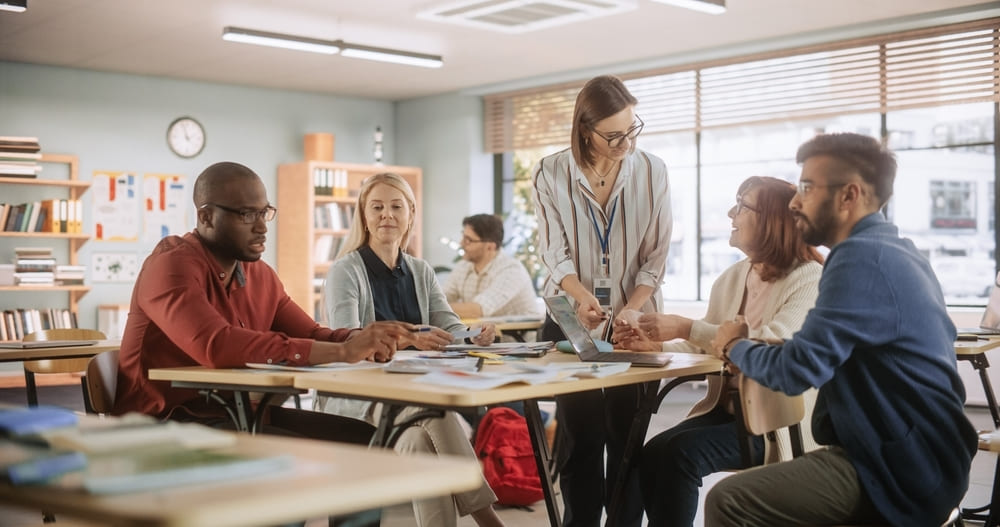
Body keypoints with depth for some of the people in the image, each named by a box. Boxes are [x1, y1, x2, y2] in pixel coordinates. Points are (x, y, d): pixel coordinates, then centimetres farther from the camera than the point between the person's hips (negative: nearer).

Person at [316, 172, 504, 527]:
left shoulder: (421, 272, 14)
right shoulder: (344, 271, -4)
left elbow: (450, 328, 2)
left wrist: (475, 336, -24)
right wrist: (408, 339, -39)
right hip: (358, 394, -4)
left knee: (421, 440, -31)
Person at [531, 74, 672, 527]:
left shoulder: (652, 171, -2)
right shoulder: (551, 174, -5)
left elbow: (655, 256, -2)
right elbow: (556, 253, -8)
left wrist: (628, 312, -15)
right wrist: (583, 298, -26)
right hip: (571, 319, 0)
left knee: (628, 433, 4)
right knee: (579, 433, 2)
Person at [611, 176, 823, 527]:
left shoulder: (810, 279, -9)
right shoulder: (730, 279, 13)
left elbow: (772, 345, -24)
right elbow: (704, 350, 12)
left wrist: (686, 328, -25)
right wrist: (654, 345, -6)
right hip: (726, 409, 6)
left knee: (682, 452, -26)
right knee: (652, 453, -19)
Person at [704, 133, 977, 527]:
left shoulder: (862, 256, -19)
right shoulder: (892, 249, 14)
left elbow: (796, 371, -23)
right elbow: (825, 350, 16)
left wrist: (735, 347, -4)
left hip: (901, 474, -10)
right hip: (913, 460, 10)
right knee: (746, 487, 17)